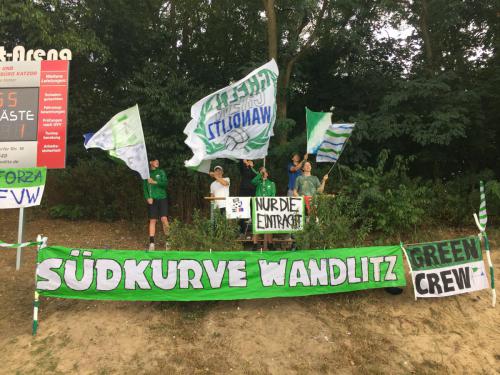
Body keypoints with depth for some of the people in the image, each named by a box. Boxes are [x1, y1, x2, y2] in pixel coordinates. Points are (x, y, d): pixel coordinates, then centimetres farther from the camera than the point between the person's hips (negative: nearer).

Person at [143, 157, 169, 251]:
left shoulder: (161, 172, 7)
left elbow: (165, 183, -3)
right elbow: (144, 187, 6)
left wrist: (155, 182, -17)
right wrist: (147, 198, -8)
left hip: (162, 198, -1)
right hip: (152, 200, 1)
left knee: (164, 219, -11)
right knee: (152, 220, 0)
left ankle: (167, 240, 2)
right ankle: (151, 242, 4)